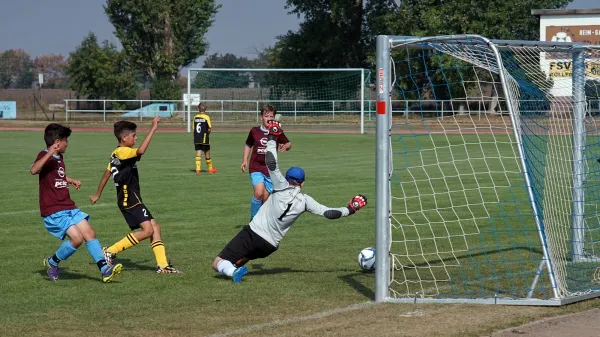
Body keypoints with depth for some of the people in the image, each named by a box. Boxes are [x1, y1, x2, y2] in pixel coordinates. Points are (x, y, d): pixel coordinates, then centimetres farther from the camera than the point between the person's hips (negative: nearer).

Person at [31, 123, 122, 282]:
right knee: (77, 238, -20)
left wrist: (71, 181, 44)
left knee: (89, 233, -3)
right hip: (53, 211, -9)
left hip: (69, 208, 9)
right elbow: (33, 170, -35)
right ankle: (52, 262, 2)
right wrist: (49, 153, -39)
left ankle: (105, 269, -6)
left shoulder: (59, 158, 15)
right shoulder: (45, 156, -12)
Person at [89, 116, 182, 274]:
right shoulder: (122, 152, -15)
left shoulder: (115, 154, 16)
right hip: (130, 199, -11)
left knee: (155, 227, 7)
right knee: (147, 230, -17)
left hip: (130, 199, 11)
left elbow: (106, 174, 24)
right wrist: (153, 128, -31)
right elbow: (141, 151, -34)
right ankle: (111, 251, -10)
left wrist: (97, 195, 33)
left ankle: (162, 265, 4)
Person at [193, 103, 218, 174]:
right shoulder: (206, 117, -8)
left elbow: (194, 128, 5)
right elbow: (210, 128, -11)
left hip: (196, 139, 3)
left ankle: (197, 169, -7)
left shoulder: (195, 117, 3)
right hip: (204, 139, -3)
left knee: (198, 154, 2)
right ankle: (210, 169, 24)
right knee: (207, 154, 10)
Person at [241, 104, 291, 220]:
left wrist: (286, 146, -10)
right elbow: (248, 145, 19)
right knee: (258, 193, -23)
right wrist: (245, 160, 10)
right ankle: (253, 219, -8)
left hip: (271, 170, 2)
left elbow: (288, 143, 13)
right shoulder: (254, 131, 2)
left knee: (266, 198, 4)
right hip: (256, 168, -2)